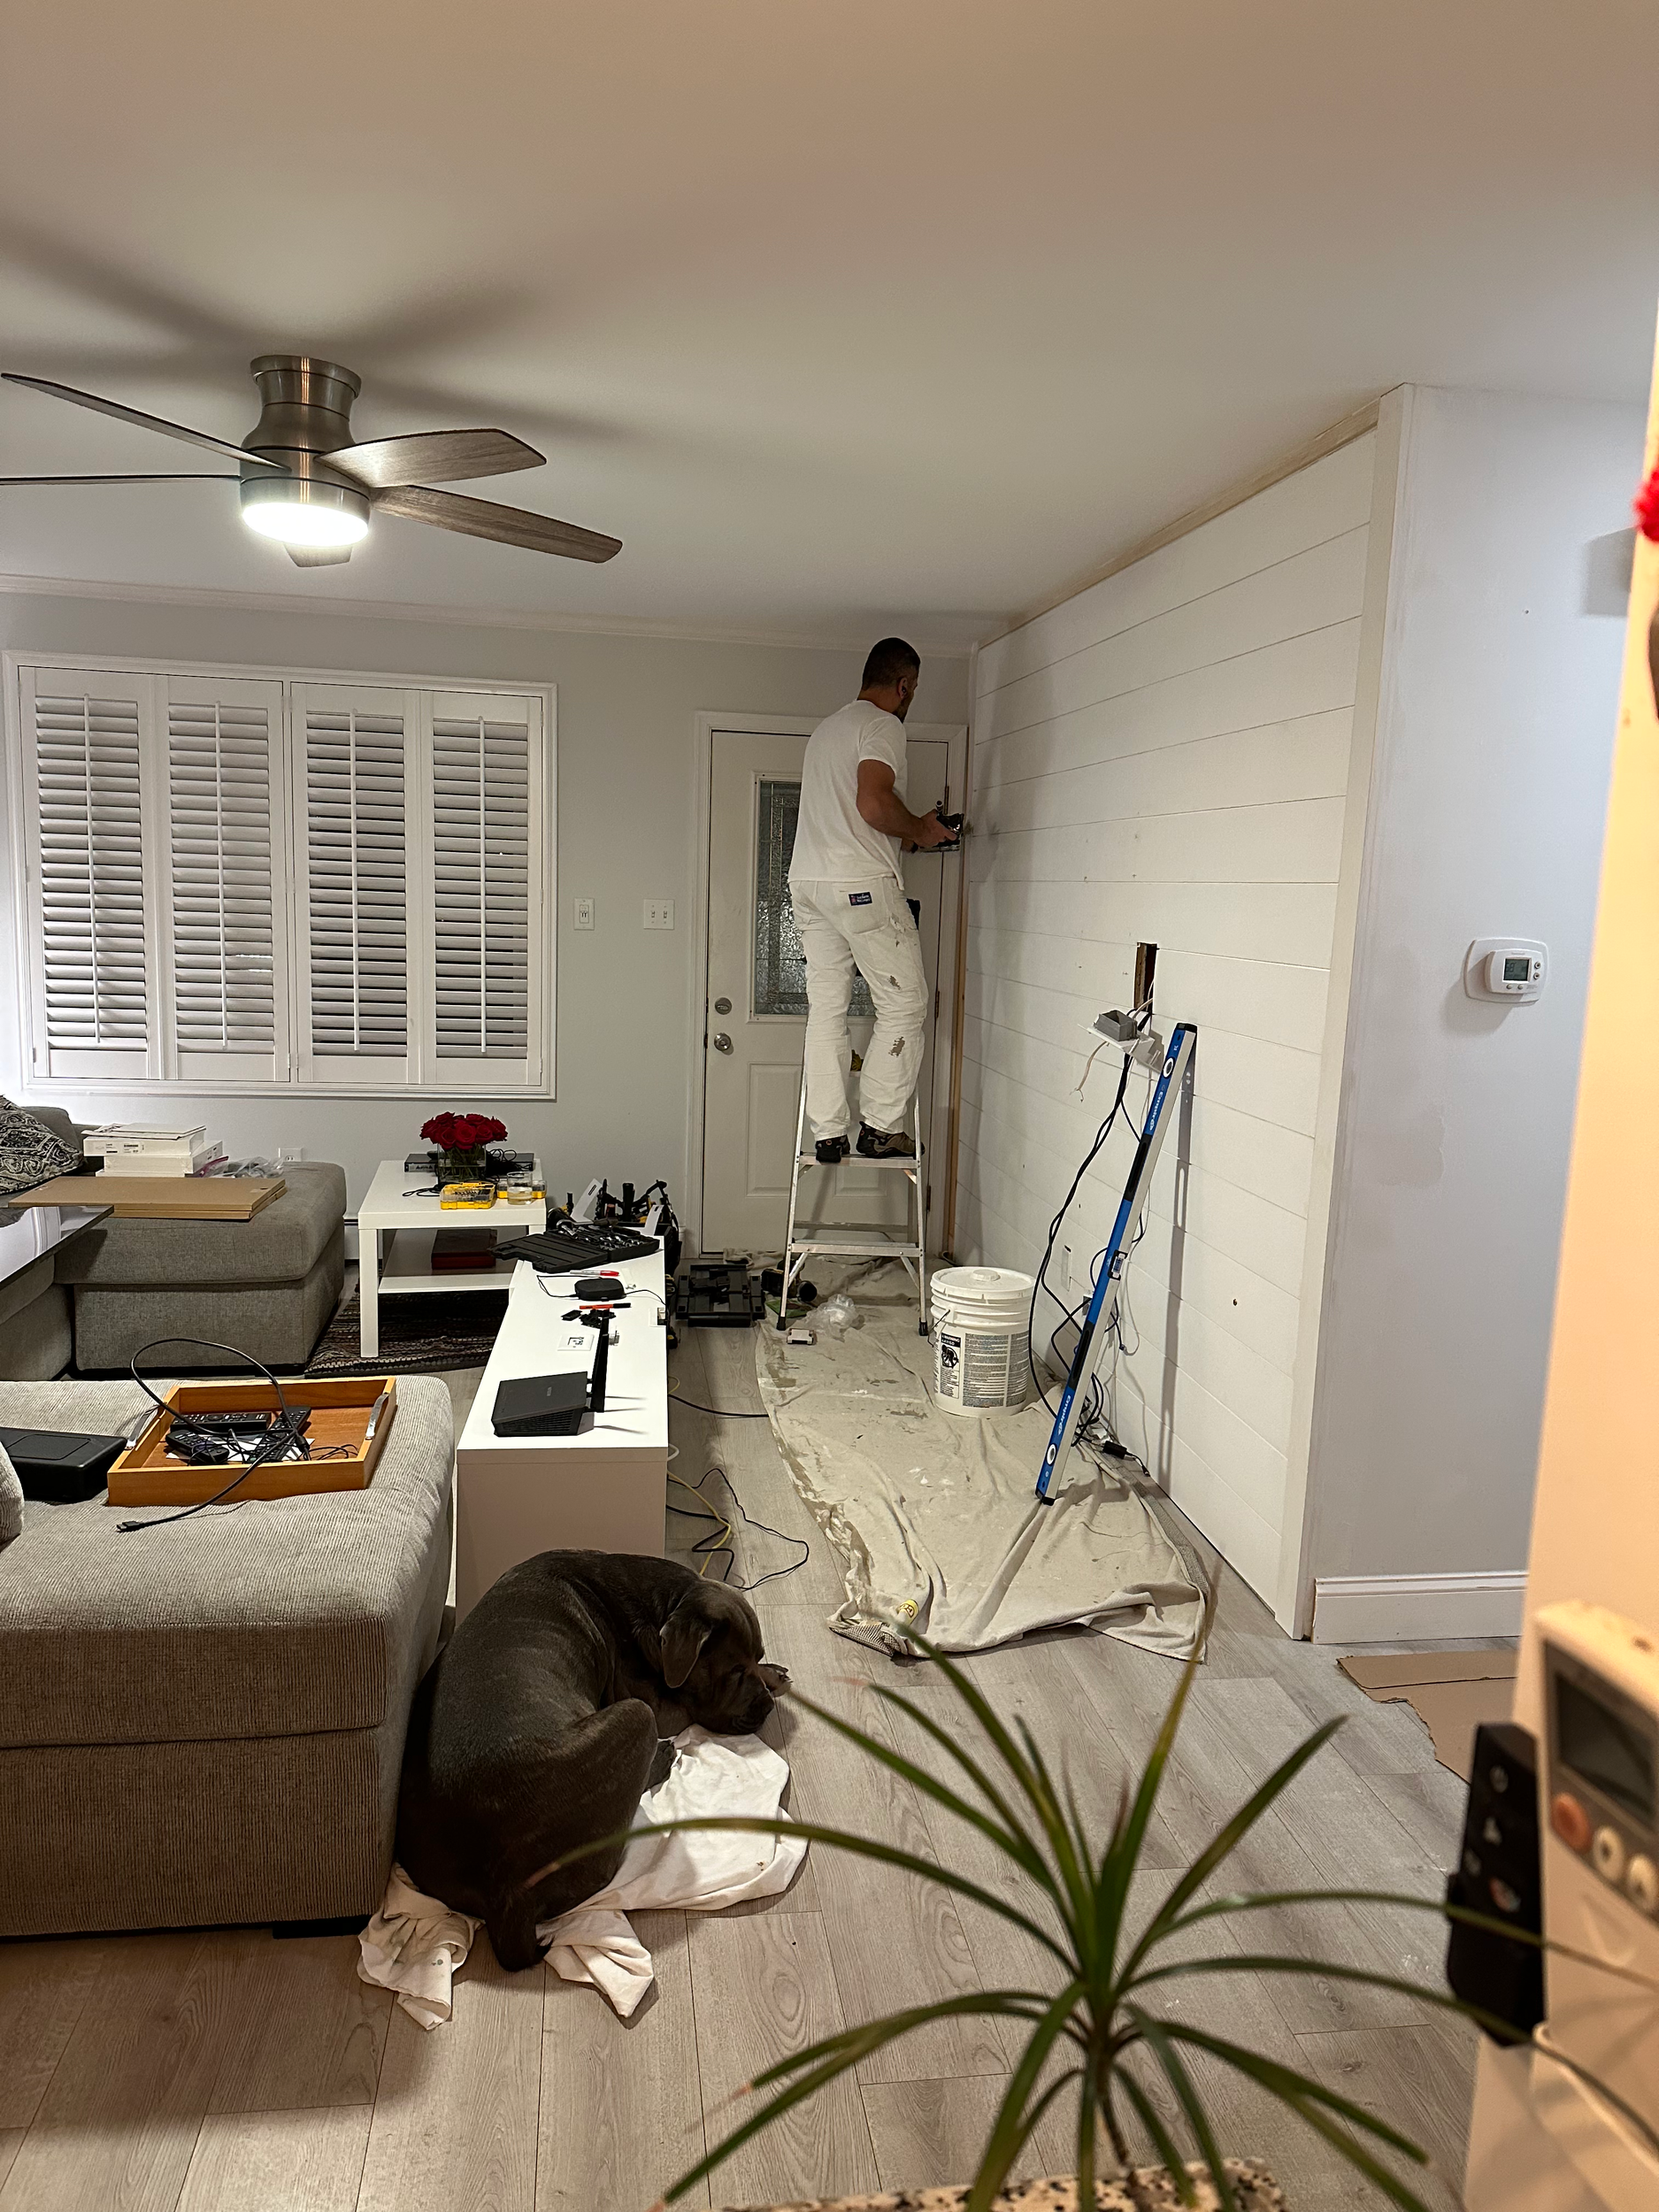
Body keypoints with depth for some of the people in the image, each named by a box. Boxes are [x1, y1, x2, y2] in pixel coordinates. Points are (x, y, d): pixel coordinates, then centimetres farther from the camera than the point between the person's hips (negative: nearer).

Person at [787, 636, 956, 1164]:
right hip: (862, 883, -9)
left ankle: (827, 1134, 8)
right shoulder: (883, 726, -6)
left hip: (807, 882, 9)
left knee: (826, 1010, 8)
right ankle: (882, 1128, -1)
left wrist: (907, 832, 30)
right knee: (904, 1004, 0)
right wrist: (921, 829, -3)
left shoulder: (826, 729, 24)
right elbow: (874, 803, -20)